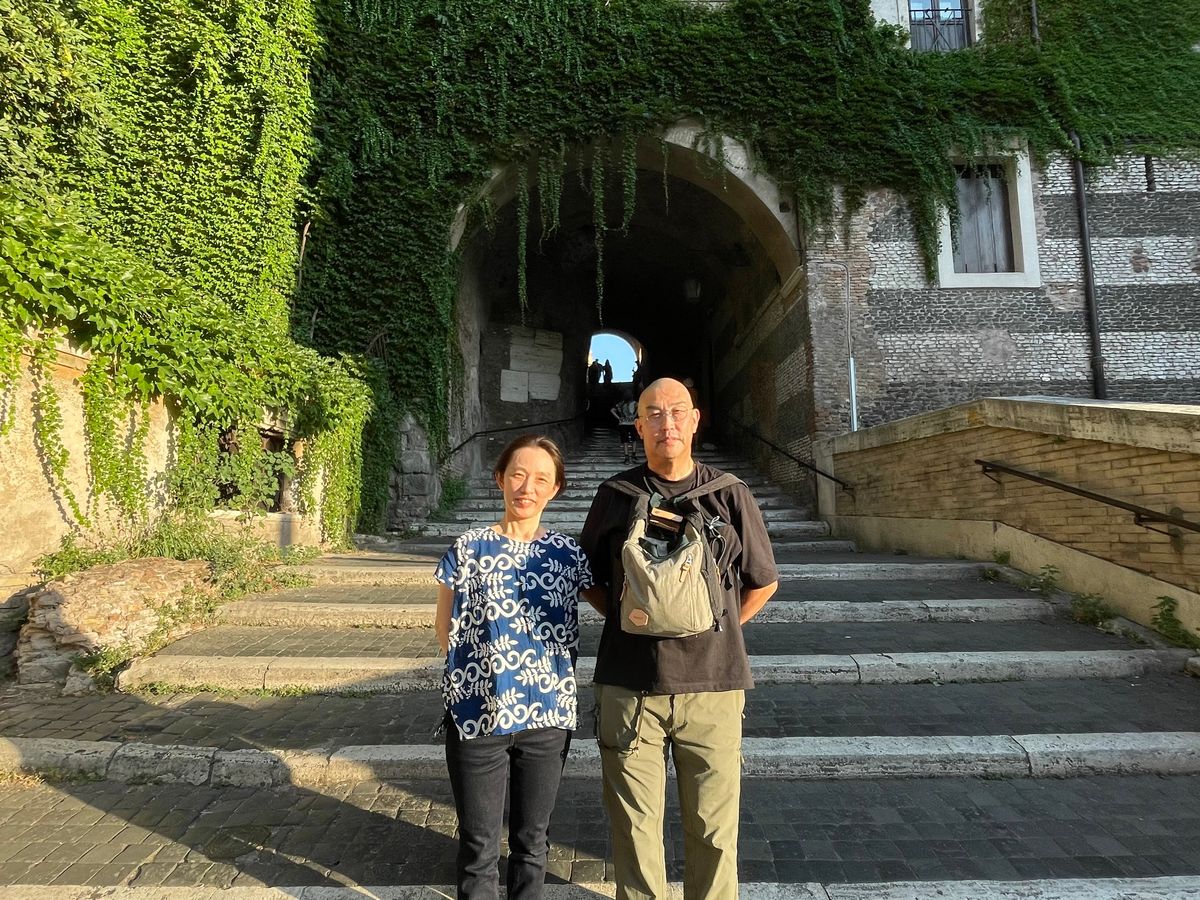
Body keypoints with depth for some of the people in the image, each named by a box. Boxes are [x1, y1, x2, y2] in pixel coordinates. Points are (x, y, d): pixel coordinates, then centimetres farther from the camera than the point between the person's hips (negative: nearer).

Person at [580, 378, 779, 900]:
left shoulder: (730, 495, 1)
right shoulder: (615, 496, 2)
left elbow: (763, 581, 12)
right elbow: (589, 578, 14)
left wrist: (718, 629, 8)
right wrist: (624, 618, 5)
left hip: (712, 685, 0)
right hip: (630, 686, 0)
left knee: (714, 827, 10)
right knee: (635, 825, 11)